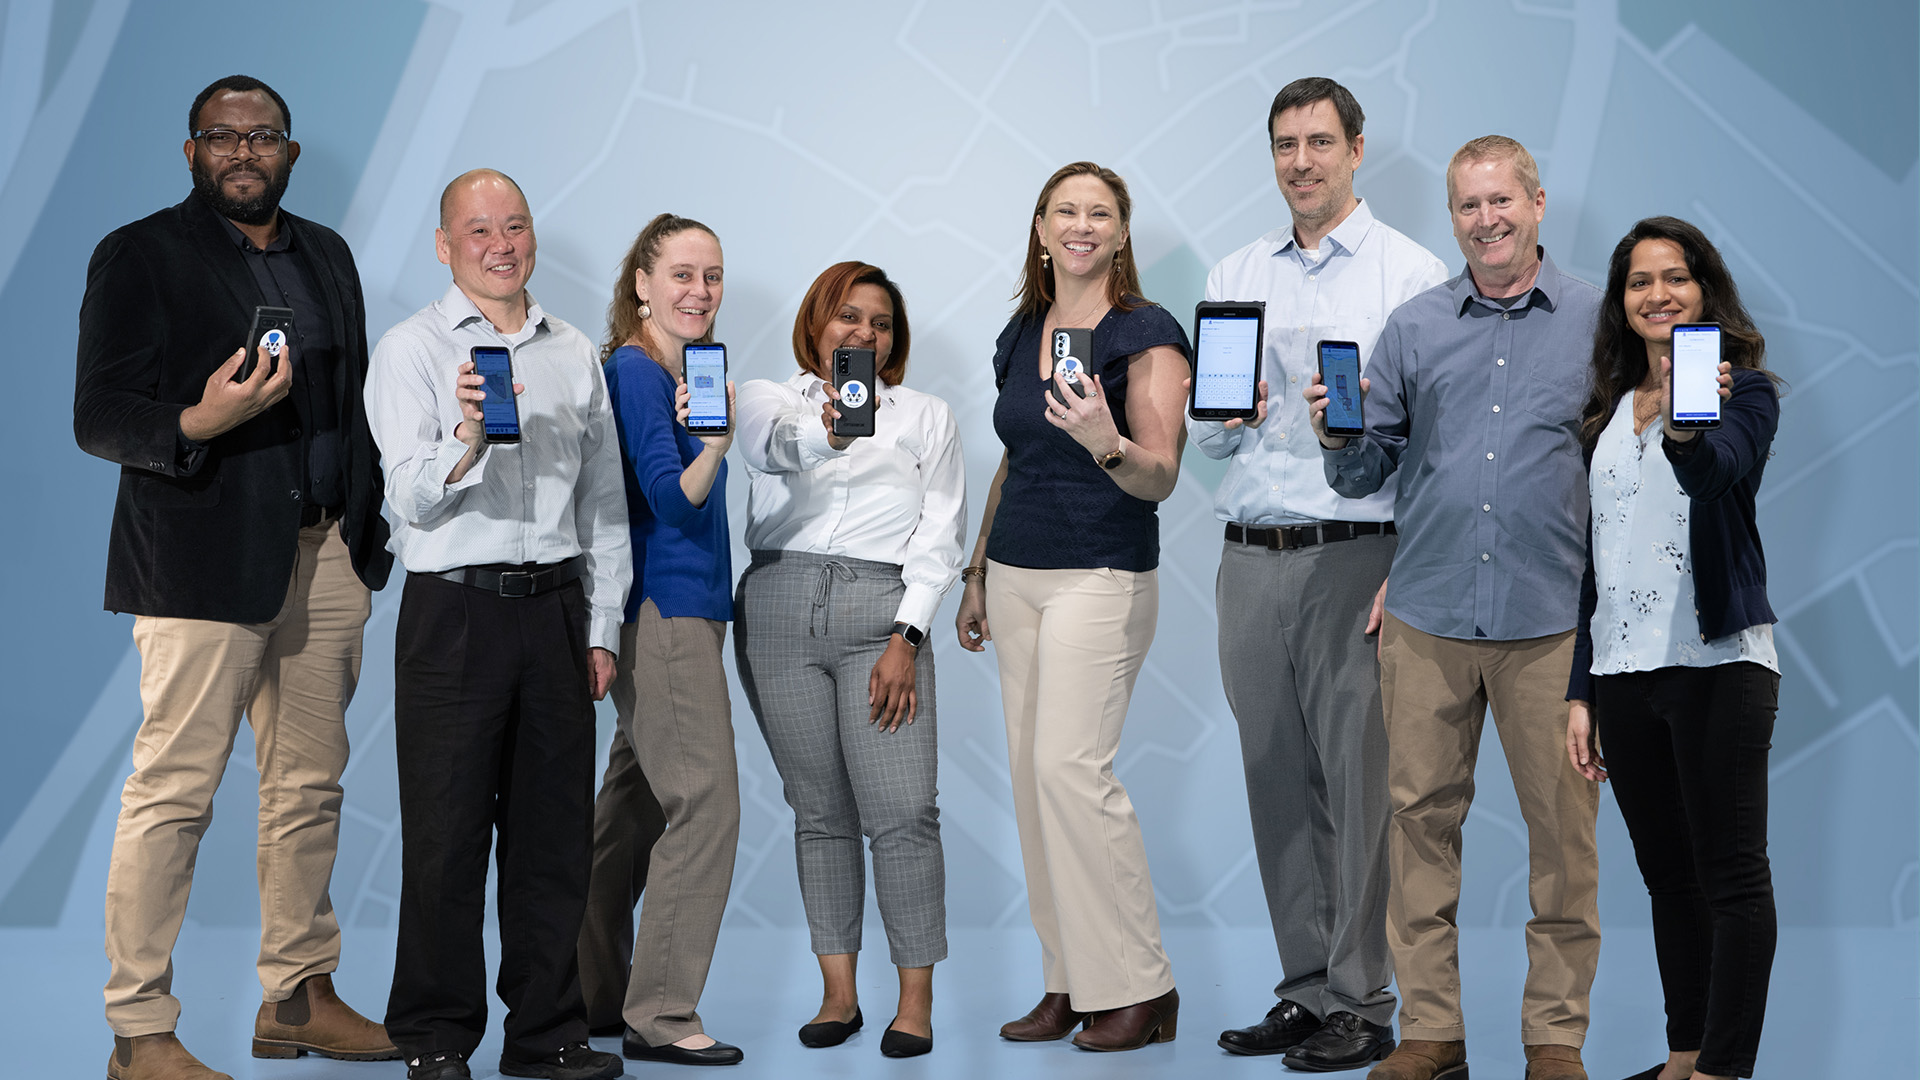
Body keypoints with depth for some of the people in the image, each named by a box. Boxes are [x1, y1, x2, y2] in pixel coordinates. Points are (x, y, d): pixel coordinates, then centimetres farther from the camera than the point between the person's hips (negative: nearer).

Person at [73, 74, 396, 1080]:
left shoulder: (326, 255, 18)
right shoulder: (138, 255, -1)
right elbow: (98, 417, -7)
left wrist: (370, 529, 12)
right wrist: (198, 424, -25)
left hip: (326, 556, 6)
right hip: (204, 558, -6)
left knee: (309, 785, 10)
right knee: (173, 790, -6)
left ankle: (297, 997, 21)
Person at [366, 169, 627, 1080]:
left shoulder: (575, 354, 14)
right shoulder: (410, 348, 1)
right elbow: (412, 499, -11)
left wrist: (602, 628, 12)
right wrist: (467, 441, -30)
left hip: (554, 607, 4)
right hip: (454, 608, -4)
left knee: (553, 831, 7)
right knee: (447, 835, 0)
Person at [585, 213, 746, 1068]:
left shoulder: (693, 367, 14)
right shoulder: (632, 370, -13)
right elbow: (670, 499, -24)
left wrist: (718, 439, 3)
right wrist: (712, 449, -39)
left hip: (688, 607, 10)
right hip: (661, 609, -10)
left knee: (636, 804, 13)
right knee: (705, 807, -10)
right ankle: (661, 1016, -4)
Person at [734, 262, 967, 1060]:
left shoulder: (926, 416, 15)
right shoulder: (770, 397, 14)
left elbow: (941, 537, 8)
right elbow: (771, 446, -12)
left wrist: (906, 637, -6)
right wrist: (825, 432, -36)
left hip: (880, 611, -1)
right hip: (780, 606, 1)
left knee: (901, 811, -10)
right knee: (818, 809, 4)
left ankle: (916, 998, -3)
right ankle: (838, 991, 11)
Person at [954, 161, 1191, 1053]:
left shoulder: (1146, 333, -7)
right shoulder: (1021, 333, 13)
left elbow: (1160, 477, -13)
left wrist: (1106, 443, -33)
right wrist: (977, 574, 20)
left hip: (1101, 574, -7)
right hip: (1017, 573, 7)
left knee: (1070, 765, -15)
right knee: (1032, 768, 5)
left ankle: (1139, 987, -5)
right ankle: (1068, 982, 12)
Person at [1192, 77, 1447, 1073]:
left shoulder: (1412, 274, 1)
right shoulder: (1235, 277, 15)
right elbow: (1203, 437, 16)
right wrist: (1229, 413, -8)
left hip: (1355, 554, -5)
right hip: (1249, 558, 5)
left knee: (1358, 781, -4)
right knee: (1277, 782, 8)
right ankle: (1305, 988, 17)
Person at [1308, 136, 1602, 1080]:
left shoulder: (1598, 320, 6)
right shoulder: (1413, 327, 11)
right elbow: (1366, 474, 12)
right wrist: (1337, 433, -8)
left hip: (1551, 620, -2)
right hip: (1426, 617, 2)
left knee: (1563, 825, 2)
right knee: (1421, 816, 4)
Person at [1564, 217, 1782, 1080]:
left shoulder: (1743, 389, -2)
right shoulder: (1608, 412, 15)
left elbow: (1719, 467, -25)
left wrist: (1686, 428, -48)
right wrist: (1580, 689, 13)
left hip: (1717, 662, -6)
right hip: (1622, 669, 6)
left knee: (1731, 873, -4)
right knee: (1667, 873, 12)